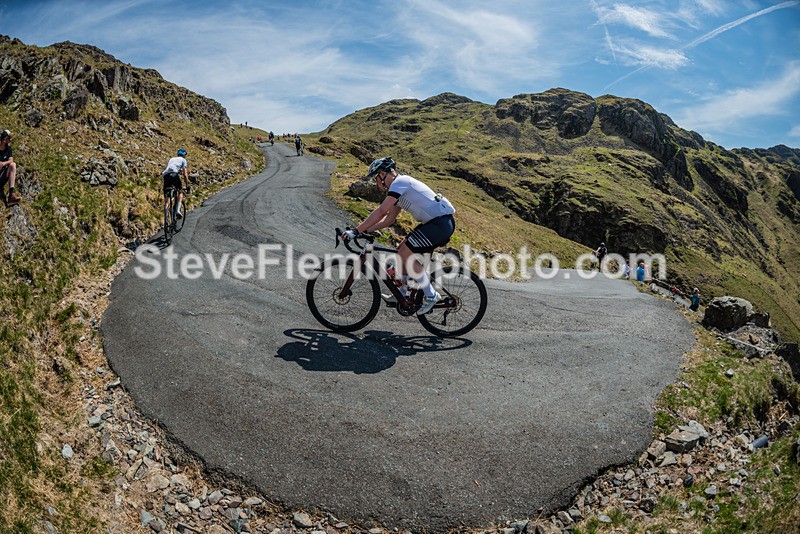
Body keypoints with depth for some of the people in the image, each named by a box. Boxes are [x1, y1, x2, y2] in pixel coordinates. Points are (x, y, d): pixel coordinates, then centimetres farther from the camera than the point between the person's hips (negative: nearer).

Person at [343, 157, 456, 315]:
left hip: (440, 223, -10)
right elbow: (389, 219, 20)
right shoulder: (400, 187, 19)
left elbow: (380, 212, -20)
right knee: (402, 250, 12)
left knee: (405, 254, -10)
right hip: (437, 222, 10)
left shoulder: (399, 182, -12)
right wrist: (366, 230, 11)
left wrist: (356, 231, -18)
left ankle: (431, 295, 0)